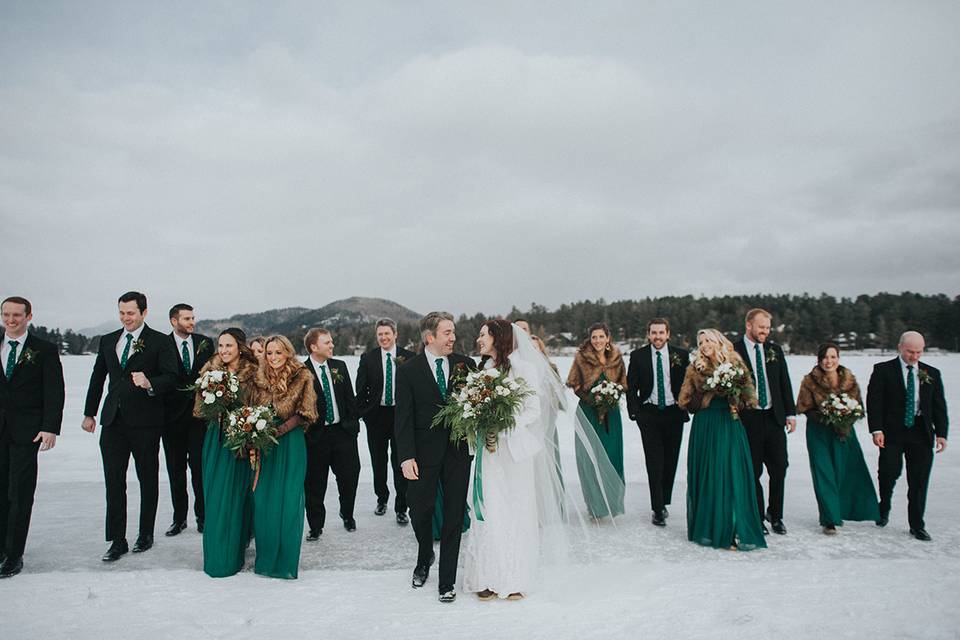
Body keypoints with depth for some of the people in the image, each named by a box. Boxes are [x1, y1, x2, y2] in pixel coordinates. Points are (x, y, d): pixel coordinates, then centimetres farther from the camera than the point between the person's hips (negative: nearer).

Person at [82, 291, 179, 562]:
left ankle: (146, 534, 22)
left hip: (145, 420, -4)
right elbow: (98, 377, 19)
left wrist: (150, 384, -29)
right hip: (113, 420, 4)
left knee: (148, 480, 8)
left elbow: (172, 377, -10)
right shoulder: (107, 341, 12)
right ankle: (117, 541, 11)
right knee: (113, 481, 3)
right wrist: (89, 413, 19)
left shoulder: (160, 341, -4)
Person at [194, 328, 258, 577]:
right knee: (215, 496, 7)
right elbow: (200, 405, 7)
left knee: (235, 496, 1)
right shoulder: (211, 371, 5)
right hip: (216, 438, 3)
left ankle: (232, 555, 14)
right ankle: (216, 554, 24)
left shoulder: (253, 374, -5)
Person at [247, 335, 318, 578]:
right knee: (262, 499, 5)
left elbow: (305, 413, -6)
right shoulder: (259, 379, 9)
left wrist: (281, 429, -18)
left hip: (290, 443, -3)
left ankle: (286, 559, 12)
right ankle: (266, 557, 20)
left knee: (289, 500, -1)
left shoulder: (302, 377, -3)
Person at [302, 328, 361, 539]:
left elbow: (349, 396, 10)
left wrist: (353, 423, 6)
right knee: (315, 483, 6)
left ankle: (347, 515, 34)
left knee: (349, 475, 9)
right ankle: (316, 525, 23)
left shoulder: (339, 366, 6)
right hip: (315, 435, -4)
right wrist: (305, 430, -10)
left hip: (343, 431, 4)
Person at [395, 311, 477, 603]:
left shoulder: (466, 365, 1)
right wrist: (406, 456, -13)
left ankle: (447, 581, 21)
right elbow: (403, 417, -6)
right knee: (420, 511, 12)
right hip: (424, 453, -1)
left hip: (458, 451, 1)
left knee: (454, 516, 6)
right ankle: (424, 558, 43)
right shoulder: (408, 370, -3)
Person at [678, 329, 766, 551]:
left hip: (730, 426, 0)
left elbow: (750, 396, 10)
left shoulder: (735, 365, 7)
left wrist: (738, 406, -9)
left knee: (734, 476, -3)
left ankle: (737, 531, 4)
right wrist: (709, 396, -5)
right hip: (705, 428, 0)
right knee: (707, 476, 1)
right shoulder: (695, 369, 8)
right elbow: (685, 400, 7)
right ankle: (708, 530, 9)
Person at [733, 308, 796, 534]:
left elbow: (785, 383, 12)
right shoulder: (734, 351, -5)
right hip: (749, 420, -4)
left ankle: (775, 514, 25)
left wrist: (791, 413, 7)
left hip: (774, 418, 4)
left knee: (779, 469, 6)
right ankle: (757, 518, 18)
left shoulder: (775, 350, 10)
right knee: (753, 472, 5)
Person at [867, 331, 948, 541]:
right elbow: (874, 401, -4)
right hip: (892, 433, -2)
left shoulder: (932, 373, 11)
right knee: (889, 474, -4)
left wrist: (941, 433, 0)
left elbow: (939, 405, 10)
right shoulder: (883, 370, 1)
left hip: (922, 434, 3)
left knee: (919, 481, 4)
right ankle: (883, 511, 23)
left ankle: (917, 525, 16)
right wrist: (876, 430, -13)